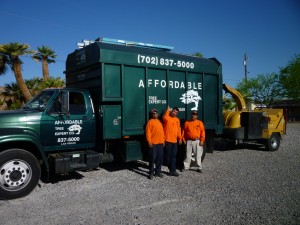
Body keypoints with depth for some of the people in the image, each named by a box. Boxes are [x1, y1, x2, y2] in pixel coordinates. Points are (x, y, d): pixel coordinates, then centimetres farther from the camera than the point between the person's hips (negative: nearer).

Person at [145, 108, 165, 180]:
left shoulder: (159, 122, 18)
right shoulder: (150, 122, -2)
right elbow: (148, 132, -9)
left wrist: (163, 140, 14)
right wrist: (149, 141, -15)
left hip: (160, 143, 6)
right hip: (153, 143, -6)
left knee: (160, 158, 9)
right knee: (152, 158, -5)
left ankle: (158, 171, 19)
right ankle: (151, 173, 3)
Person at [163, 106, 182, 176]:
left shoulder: (177, 119, 16)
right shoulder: (167, 117, -4)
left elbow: (179, 129, 18)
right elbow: (165, 118, -30)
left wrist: (180, 138, 11)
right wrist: (168, 110, -18)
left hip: (174, 141, 6)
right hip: (168, 140, -6)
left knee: (174, 156, 7)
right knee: (168, 156, 2)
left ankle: (173, 170, 11)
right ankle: (172, 170, 12)